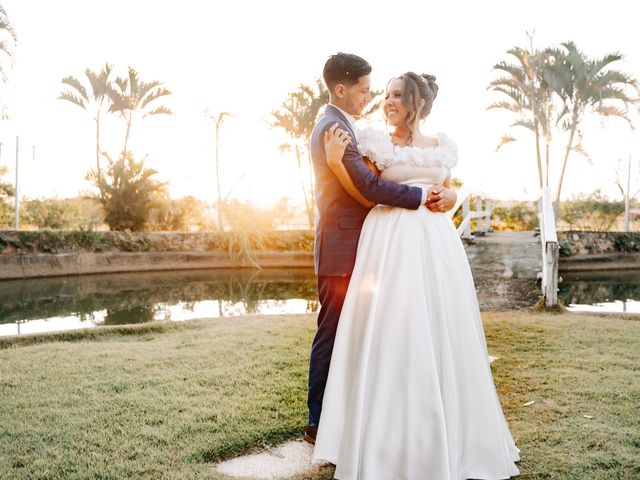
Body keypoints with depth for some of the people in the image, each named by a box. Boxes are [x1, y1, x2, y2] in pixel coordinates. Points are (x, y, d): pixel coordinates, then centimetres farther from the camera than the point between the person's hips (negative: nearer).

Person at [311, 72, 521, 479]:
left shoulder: (442, 146, 14)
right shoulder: (377, 143, 4)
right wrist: (336, 160, -12)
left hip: (436, 242, 4)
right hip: (390, 242, -3)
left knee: (441, 331, 7)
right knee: (391, 332, -5)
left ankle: (447, 432, 25)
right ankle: (391, 437, 9)